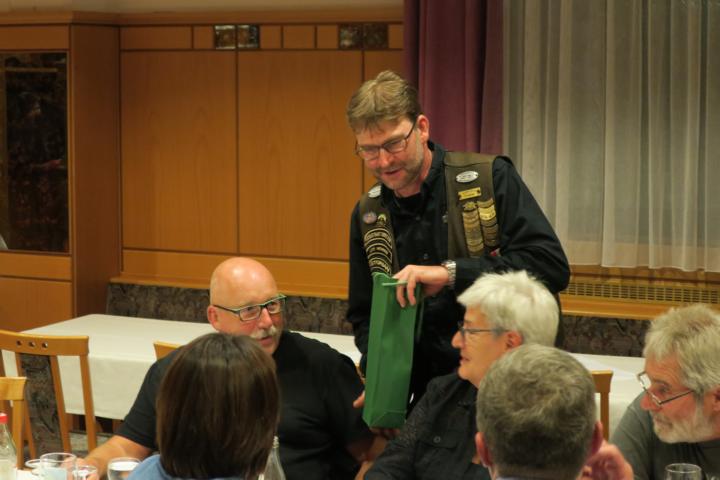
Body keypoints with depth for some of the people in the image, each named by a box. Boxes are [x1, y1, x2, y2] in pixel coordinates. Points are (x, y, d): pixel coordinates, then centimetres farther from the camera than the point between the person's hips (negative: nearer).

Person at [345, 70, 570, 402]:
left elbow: (552, 266, -15)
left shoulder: (491, 179, -4)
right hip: (427, 392, 4)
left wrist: (450, 273, -22)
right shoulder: (367, 215, 10)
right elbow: (363, 315, 19)